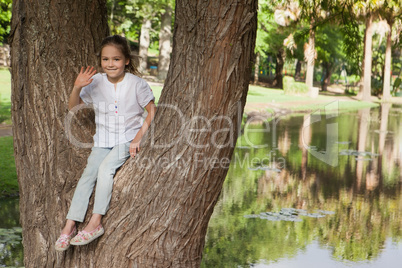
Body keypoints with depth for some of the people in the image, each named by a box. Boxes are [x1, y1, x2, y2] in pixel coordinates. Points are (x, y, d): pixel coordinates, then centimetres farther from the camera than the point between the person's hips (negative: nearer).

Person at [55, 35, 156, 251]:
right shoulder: (96, 82, 1)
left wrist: (139, 137, -13)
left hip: (127, 140, -3)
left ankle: (96, 222, -24)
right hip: (102, 140, 3)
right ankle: (70, 225, -14)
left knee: (105, 168, -27)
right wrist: (77, 88, -12)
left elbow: (152, 110, -4)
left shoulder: (136, 83, -7)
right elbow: (73, 107, 8)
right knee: (88, 174, -16)